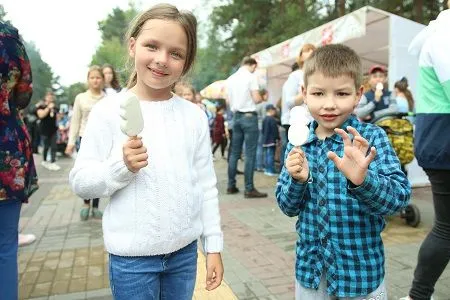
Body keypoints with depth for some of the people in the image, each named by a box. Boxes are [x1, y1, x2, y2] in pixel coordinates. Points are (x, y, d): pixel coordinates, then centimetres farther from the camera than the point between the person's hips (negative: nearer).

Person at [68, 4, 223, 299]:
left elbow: (206, 185, 2)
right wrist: (121, 166, -24)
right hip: (131, 256, -2)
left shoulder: (194, 115, -2)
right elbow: (80, 181, -6)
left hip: (185, 251, 3)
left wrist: (213, 244, 4)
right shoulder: (109, 111, -9)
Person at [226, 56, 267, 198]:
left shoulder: (230, 79, 11)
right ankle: (249, 189, -5)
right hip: (249, 116, -6)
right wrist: (262, 98, 8)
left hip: (236, 116, 7)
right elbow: (256, 99, -12)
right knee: (250, 154, -5)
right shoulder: (251, 77, -7)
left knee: (234, 152, 11)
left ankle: (231, 186, 15)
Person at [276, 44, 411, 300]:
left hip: (360, 271, -2)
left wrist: (362, 180, -40)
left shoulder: (372, 138, -12)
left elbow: (400, 197, -22)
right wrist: (297, 180, -20)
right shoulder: (299, 142, -4)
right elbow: (287, 207, -1)